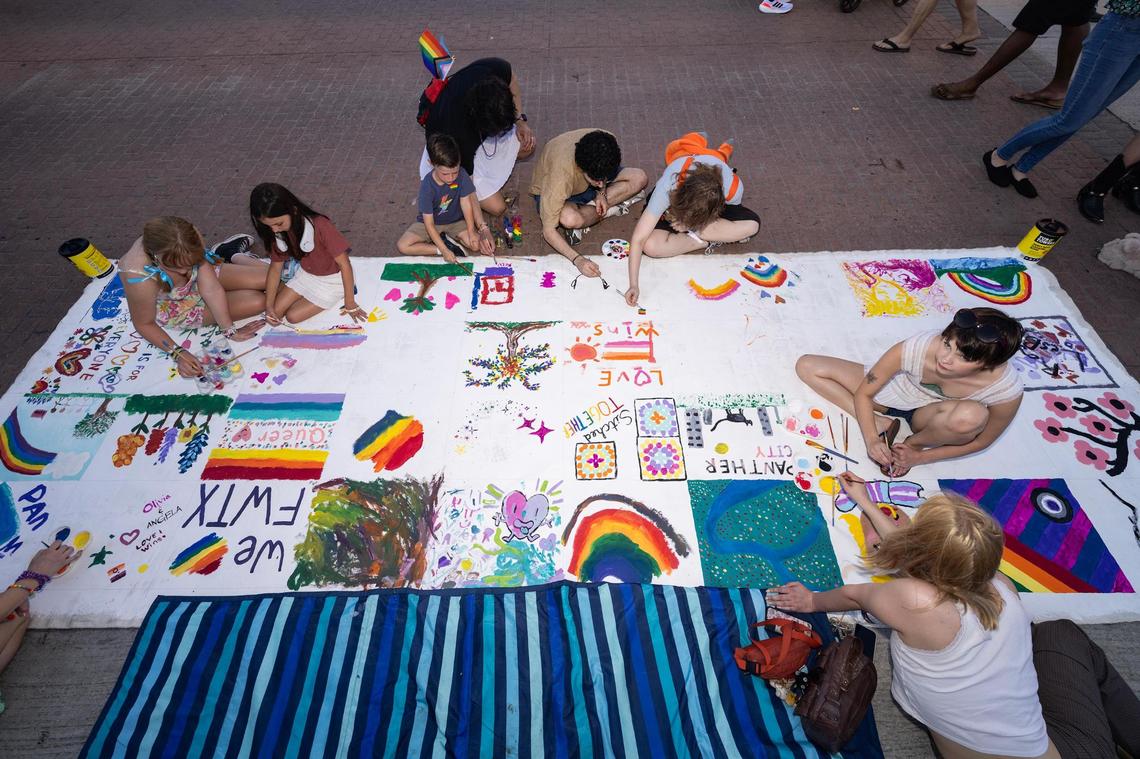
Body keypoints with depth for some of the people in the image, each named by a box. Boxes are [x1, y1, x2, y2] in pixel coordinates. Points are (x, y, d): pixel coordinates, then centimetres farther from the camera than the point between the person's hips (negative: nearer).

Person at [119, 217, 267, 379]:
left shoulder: (190, 240, -35)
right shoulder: (138, 278, -42)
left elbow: (212, 289, -28)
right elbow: (144, 324, -22)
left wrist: (230, 330, -28)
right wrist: (177, 353, -29)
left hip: (199, 282, 3)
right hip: (177, 309, -2)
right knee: (258, 302, -12)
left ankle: (233, 253, 22)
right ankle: (236, 255, 17)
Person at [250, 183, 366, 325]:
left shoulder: (320, 226, -33)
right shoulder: (279, 233, -12)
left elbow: (344, 264, -27)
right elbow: (275, 267, -1)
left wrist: (350, 303, -21)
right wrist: (269, 306, -9)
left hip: (332, 279, -6)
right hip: (305, 274, 6)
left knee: (293, 316, -9)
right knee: (276, 312, 0)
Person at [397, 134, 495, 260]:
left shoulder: (462, 175, -23)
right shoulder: (427, 186, -29)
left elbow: (466, 203, -12)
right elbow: (429, 224, -27)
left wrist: (471, 231, -18)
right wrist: (444, 250, -33)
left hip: (456, 220, 2)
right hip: (432, 223, -1)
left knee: (477, 244, -23)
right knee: (402, 246, -21)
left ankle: (445, 237, -1)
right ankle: (448, 245, -15)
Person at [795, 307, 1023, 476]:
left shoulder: (1007, 391, -31)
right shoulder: (916, 348, -35)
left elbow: (982, 441, -10)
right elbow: (863, 393, -18)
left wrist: (920, 457, -15)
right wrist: (871, 439, -29)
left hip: (928, 416, -1)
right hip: (894, 393, 1)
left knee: (971, 415, -40)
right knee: (806, 366, -14)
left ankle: (915, 443, -6)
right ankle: (881, 423, -13)